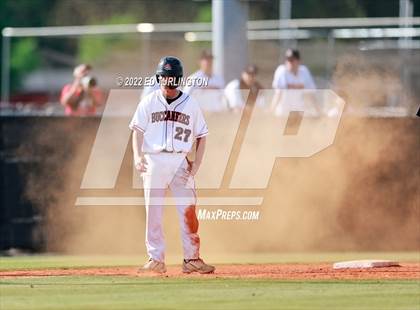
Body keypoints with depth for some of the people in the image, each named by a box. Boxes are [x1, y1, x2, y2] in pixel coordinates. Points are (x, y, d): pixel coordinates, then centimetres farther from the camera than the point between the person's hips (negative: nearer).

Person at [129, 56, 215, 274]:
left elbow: (201, 136, 10)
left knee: (188, 211, -5)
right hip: (153, 160, 0)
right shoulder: (148, 103, 6)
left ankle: (192, 259, 0)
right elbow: (138, 131, 3)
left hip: (180, 162, 0)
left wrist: (196, 164, -2)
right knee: (153, 212, 0)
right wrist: (138, 156, -14)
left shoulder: (190, 104, 7)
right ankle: (156, 259, 5)